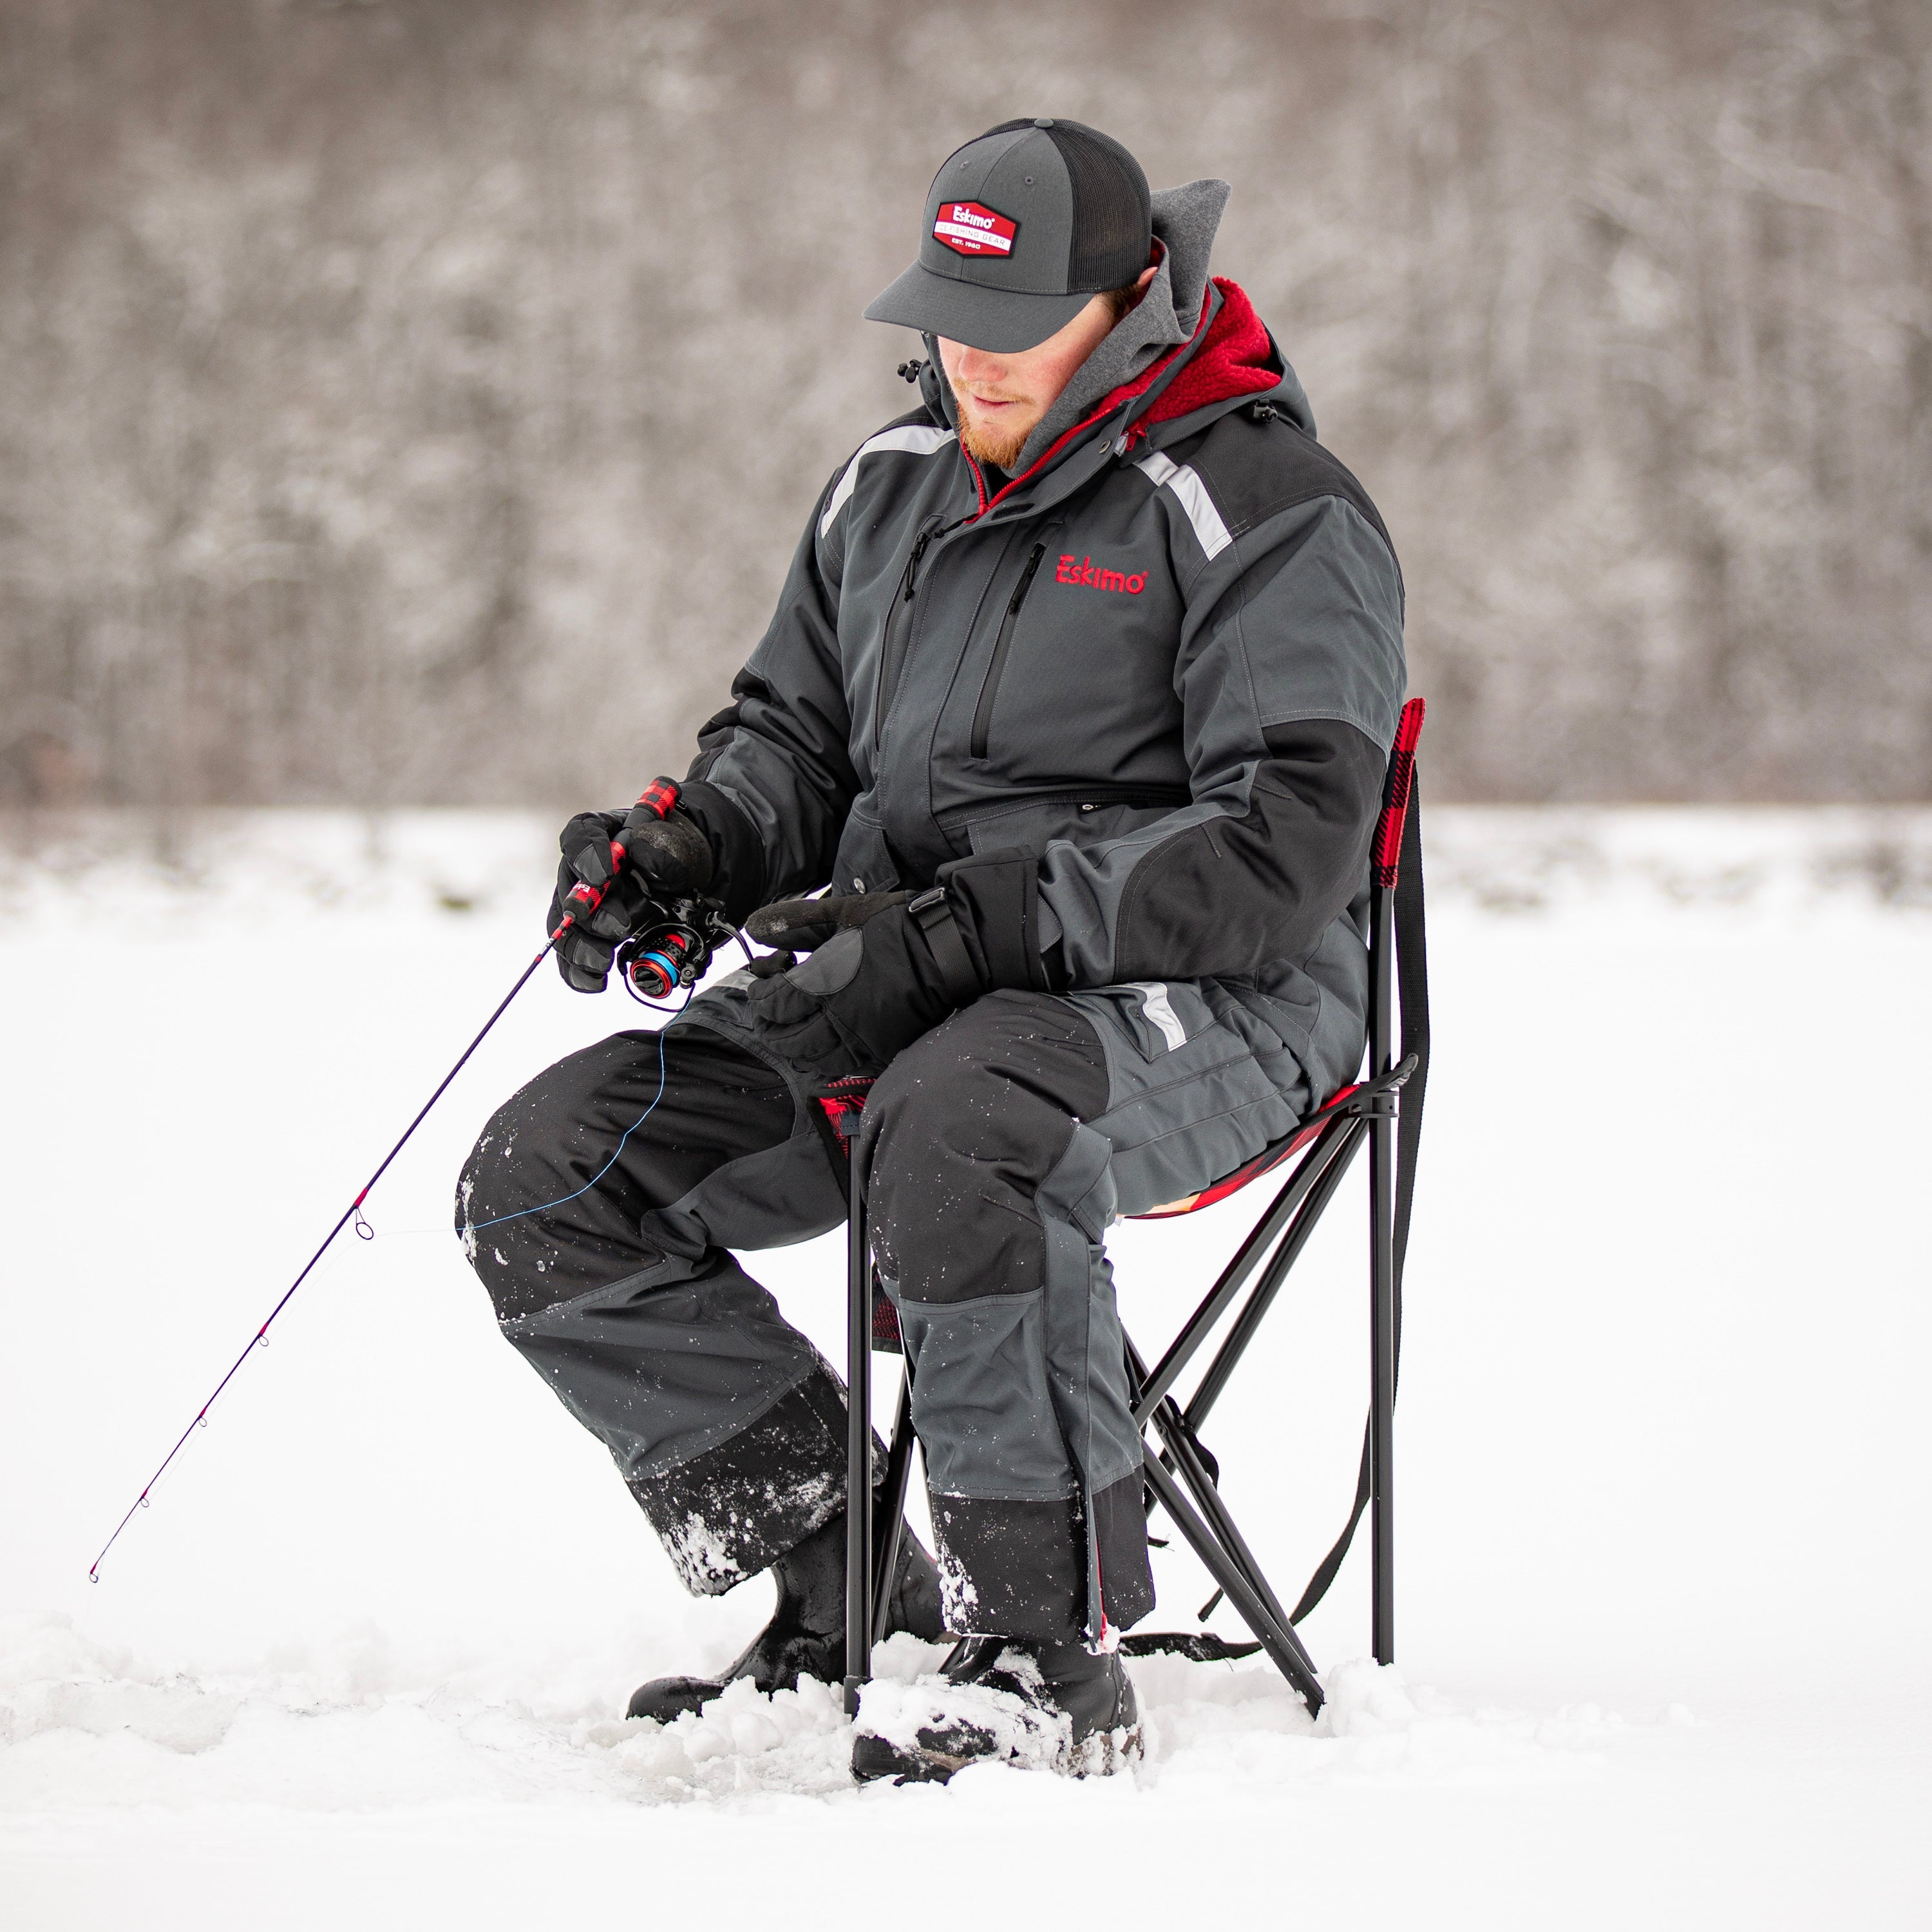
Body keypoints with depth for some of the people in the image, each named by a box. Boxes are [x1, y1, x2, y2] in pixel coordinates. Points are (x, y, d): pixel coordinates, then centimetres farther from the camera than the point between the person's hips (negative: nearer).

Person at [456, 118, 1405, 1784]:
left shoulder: (1268, 513, -9)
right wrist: (691, 848, 0)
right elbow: (799, 726, 25)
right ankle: (832, 1584, -2)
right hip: (905, 990, 8)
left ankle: (1051, 1655, -34)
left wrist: (966, 929, -26)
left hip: (1210, 999, -8)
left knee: (957, 1128, -42)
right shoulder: (893, 485, 14)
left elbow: (1282, 851, -19)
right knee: (546, 1177, -8)